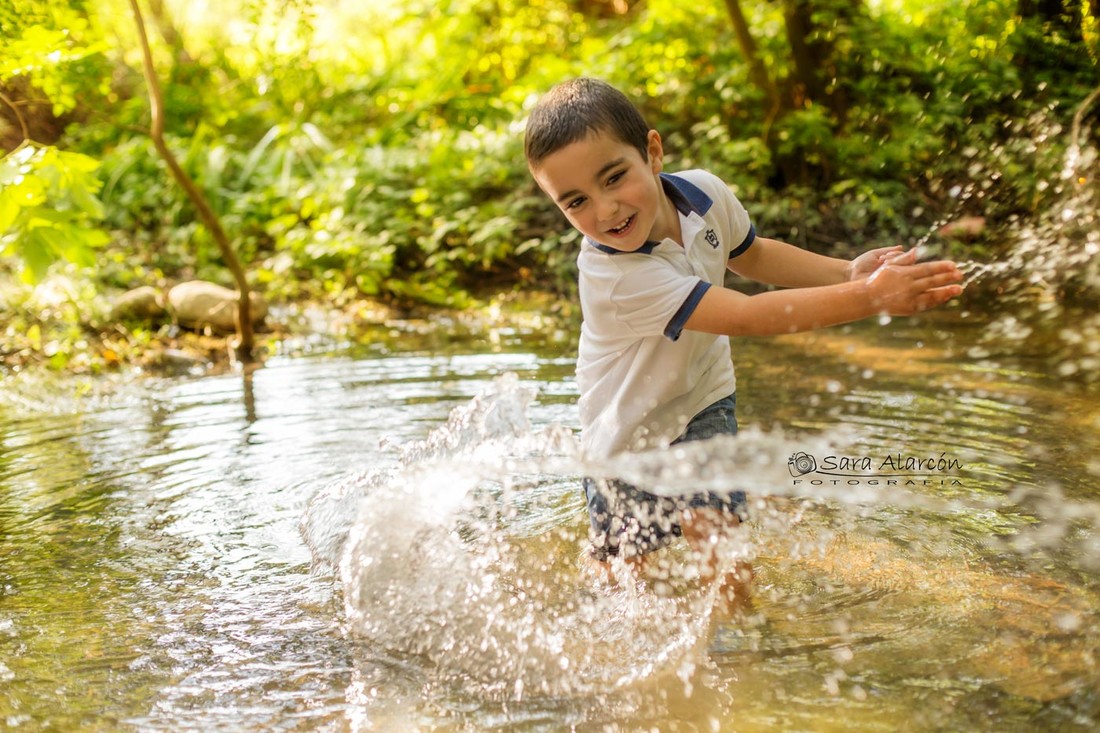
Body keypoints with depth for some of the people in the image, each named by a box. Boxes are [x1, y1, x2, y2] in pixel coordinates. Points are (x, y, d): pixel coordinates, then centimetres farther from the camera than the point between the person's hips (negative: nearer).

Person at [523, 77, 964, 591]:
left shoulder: (703, 192, -19)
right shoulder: (611, 274, -38)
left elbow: (751, 256, 5)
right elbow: (746, 316, -41)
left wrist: (848, 271, -8)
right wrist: (869, 296, -44)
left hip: (701, 399, 3)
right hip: (628, 427, -3)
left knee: (716, 531, -13)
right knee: (622, 568, 11)